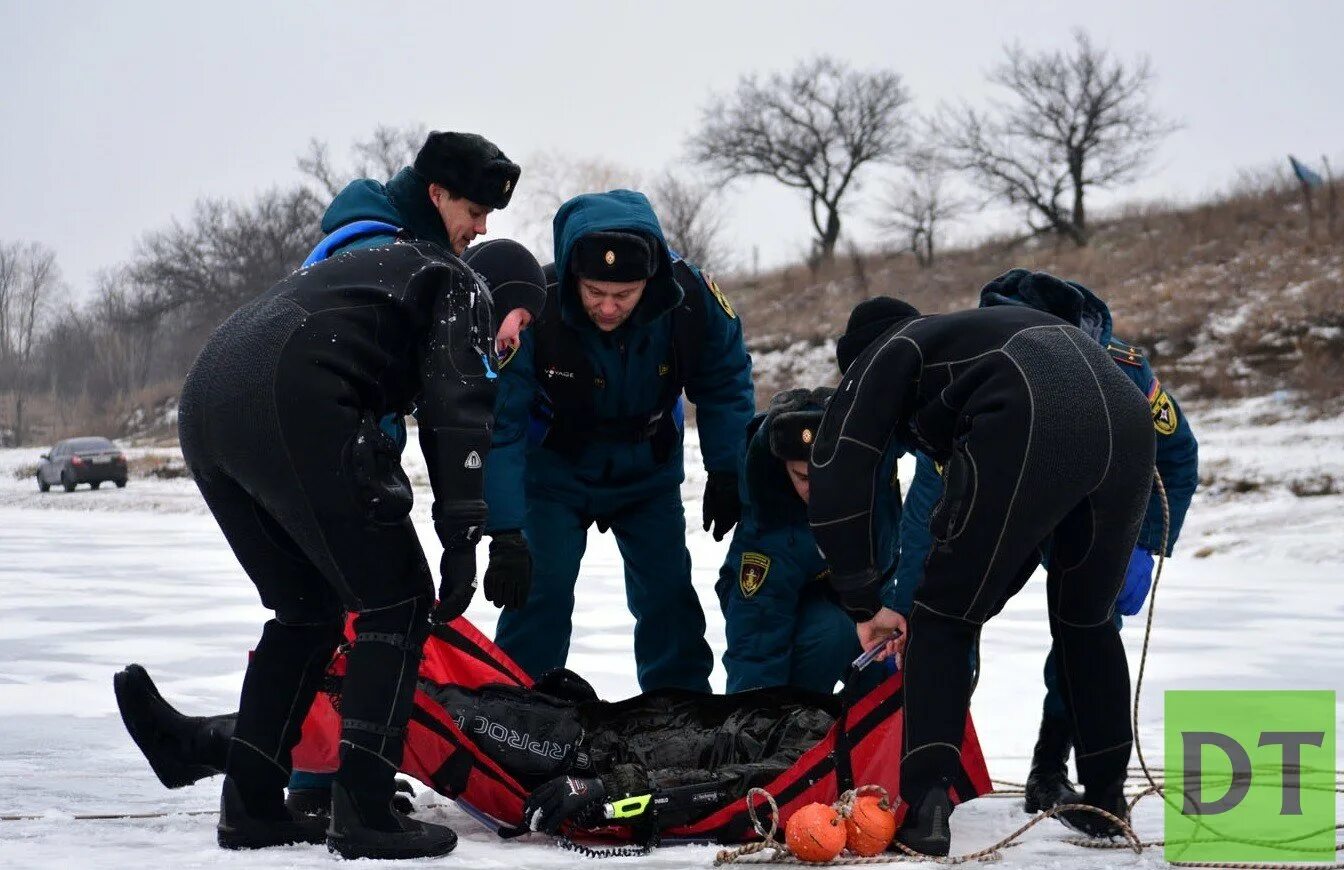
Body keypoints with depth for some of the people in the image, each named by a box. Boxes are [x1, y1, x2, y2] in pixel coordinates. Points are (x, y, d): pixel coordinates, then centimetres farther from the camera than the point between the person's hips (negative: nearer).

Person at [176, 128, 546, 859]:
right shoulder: (465, 288, 13)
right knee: (396, 601, 1)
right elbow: (455, 413, -3)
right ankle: (364, 811, -6)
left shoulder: (385, 266, 38)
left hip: (204, 401, 9)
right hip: (292, 403, -9)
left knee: (308, 609, 20)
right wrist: (462, 537, -7)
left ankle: (250, 804, 17)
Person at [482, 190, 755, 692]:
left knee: (669, 594, 6)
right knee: (541, 591, -12)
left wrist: (726, 472, -7)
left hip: (648, 475, 3)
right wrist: (504, 532, -36)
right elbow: (498, 425, -31)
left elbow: (725, 382, -6)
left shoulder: (691, 297, -27)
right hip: (555, 474, -2)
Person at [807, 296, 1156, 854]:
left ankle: (926, 808, -1)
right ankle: (1106, 800, 32)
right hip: (1129, 422, 6)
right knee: (1088, 618, 28)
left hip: (1027, 425, -6)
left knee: (941, 621, 10)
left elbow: (835, 484, 12)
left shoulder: (882, 355, 26)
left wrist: (865, 605, 19)